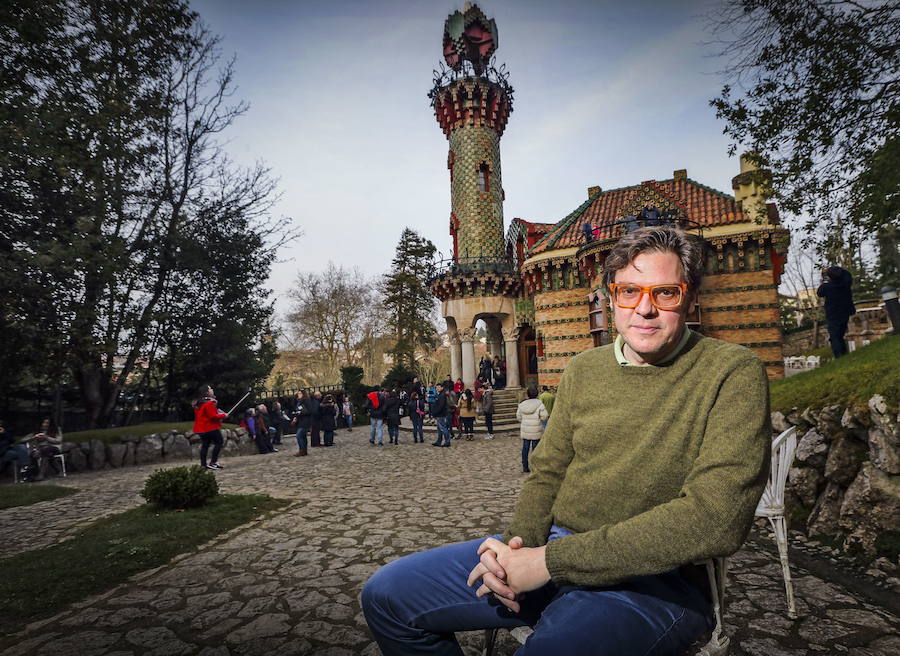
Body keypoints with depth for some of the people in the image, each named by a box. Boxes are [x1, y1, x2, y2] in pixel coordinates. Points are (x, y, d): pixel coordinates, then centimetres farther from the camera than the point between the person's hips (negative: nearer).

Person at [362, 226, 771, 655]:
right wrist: (518, 544, -11)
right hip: (552, 547, 6)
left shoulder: (732, 373, -9)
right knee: (387, 595, 1)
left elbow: (716, 517, -21)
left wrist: (551, 560, -21)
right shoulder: (583, 370, 9)